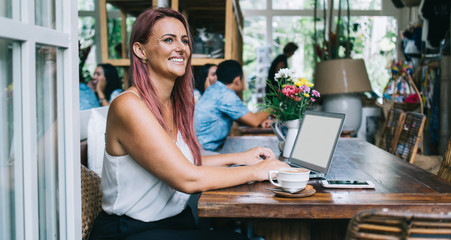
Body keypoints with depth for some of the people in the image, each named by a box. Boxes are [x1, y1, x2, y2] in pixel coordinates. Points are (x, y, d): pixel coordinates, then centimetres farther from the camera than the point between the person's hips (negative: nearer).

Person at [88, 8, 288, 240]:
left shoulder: (176, 103, 7)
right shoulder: (128, 105, -20)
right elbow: (187, 179, -23)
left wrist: (240, 157, 8)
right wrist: (255, 171, -14)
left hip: (176, 221, 8)